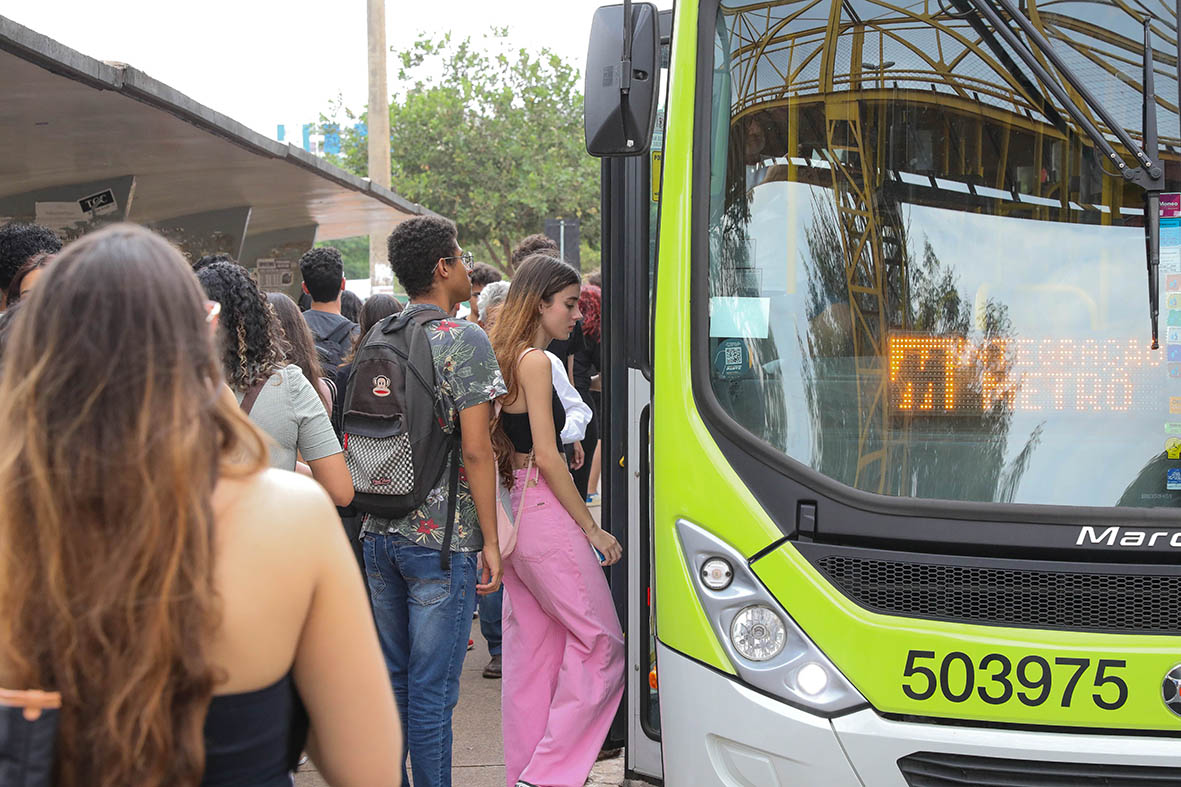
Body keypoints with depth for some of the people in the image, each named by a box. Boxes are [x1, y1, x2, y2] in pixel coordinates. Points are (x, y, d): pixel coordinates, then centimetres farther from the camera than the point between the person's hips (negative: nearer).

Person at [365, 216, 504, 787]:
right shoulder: (465, 340, -11)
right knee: (432, 689, 0)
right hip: (441, 537, -7)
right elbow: (475, 450, -15)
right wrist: (490, 540, -10)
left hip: (378, 532, 7)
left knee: (390, 677, 16)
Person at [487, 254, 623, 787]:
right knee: (600, 642, -4)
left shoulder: (504, 359, 16)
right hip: (544, 516, -10)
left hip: (514, 512, 10)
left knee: (531, 651, 13)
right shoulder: (536, 362, -12)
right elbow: (545, 455, -15)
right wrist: (592, 528, -10)